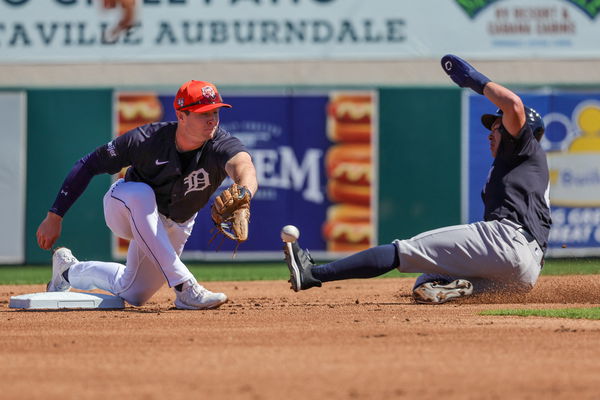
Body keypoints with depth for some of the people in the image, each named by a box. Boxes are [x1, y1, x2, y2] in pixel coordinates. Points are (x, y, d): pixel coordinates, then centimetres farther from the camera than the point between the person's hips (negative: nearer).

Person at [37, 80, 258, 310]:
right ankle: (185, 288, -41)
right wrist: (54, 216, -22)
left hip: (176, 228, 3)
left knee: (132, 295, 8)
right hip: (122, 208, -3)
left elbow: (242, 165, -56)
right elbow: (88, 164, -20)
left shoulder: (220, 145, -32)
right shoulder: (145, 139, -30)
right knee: (140, 194, -39)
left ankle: (69, 270, 37)